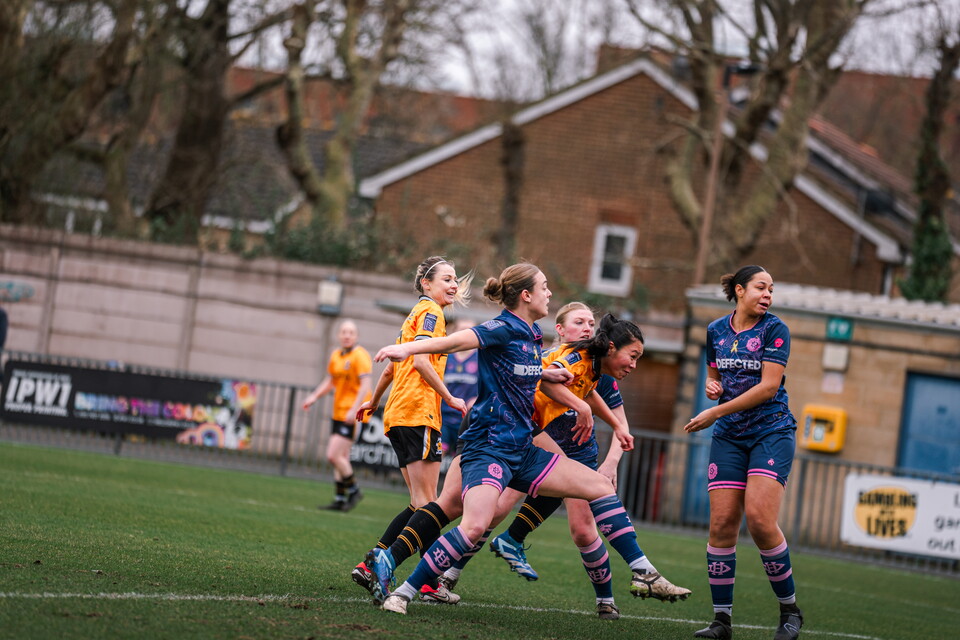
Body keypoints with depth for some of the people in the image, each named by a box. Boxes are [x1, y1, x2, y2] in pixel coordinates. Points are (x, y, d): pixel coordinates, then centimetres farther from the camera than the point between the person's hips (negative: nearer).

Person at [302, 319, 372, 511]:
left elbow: (365, 385, -19)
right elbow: (329, 382, 23)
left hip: (352, 415, -8)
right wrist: (314, 397, 8)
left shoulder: (360, 356, -12)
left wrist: (354, 410, -26)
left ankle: (353, 490, 1)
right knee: (341, 457, 10)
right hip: (338, 413, 8)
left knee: (334, 455, -14)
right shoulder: (336, 355, 12)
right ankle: (340, 500, 16)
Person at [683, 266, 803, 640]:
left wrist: (717, 412, -14)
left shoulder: (774, 329, -5)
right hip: (729, 437, 4)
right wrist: (712, 386, -1)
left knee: (759, 518, -19)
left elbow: (768, 386, -13)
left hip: (772, 431, -4)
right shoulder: (716, 331, 10)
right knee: (721, 524, -5)